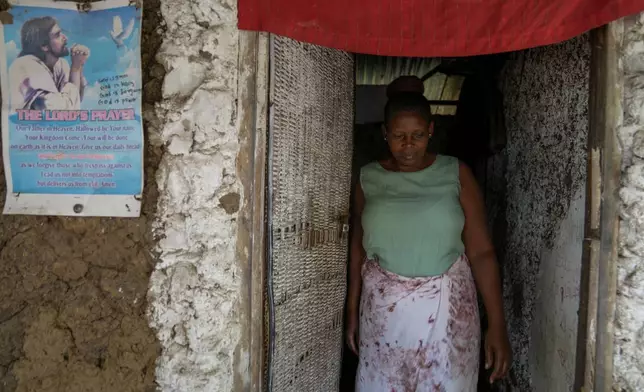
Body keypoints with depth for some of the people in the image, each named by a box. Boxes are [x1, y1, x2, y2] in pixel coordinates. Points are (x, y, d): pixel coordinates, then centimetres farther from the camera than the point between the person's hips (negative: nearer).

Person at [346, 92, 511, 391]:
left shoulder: (456, 174, -4)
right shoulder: (367, 179, 1)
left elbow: (481, 252, -6)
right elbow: (358, 249, 7)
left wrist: (497, 324, -12)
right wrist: (352, 311, 8)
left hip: (447, 308, -1)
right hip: (383, 309, 1)